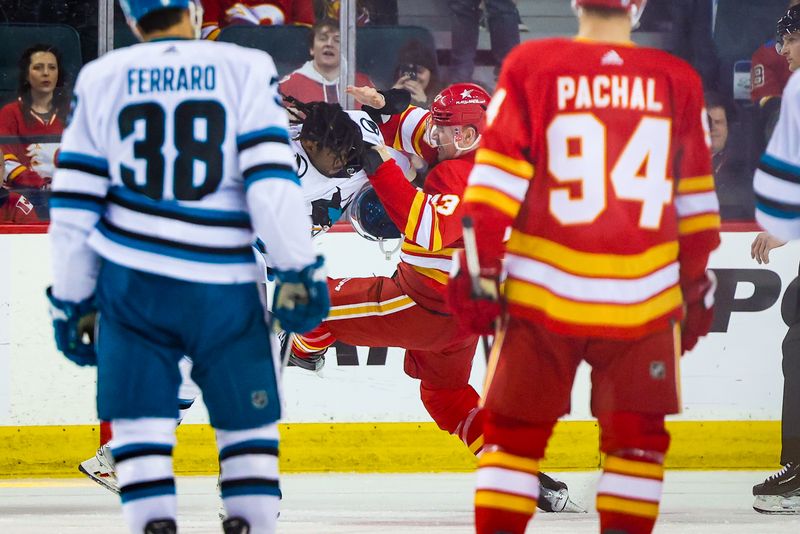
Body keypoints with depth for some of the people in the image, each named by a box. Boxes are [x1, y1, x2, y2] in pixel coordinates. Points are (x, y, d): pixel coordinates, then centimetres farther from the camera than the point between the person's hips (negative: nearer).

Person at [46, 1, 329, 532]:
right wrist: (300, 269, -4)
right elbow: (272, 179, -11)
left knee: (140, 426, 5)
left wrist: (72, 300, 10)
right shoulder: (246, 70, -3)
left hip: (131, 279, 1)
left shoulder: (101, 80, 3)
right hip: (221, 285, -1)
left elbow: (74, 204, 3)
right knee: (248, 423, 12)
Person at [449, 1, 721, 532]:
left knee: (514, 430, 8)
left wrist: (480, 268, 2)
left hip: (541, 293, 0)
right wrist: (697, 285, 20)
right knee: (638, 438, 11)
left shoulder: (529, 66, -3)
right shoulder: (679, 82, 1)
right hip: (644, 299, 0)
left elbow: (495, 176, -4)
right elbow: (695, 198, 9)